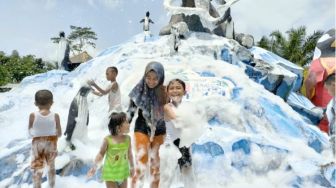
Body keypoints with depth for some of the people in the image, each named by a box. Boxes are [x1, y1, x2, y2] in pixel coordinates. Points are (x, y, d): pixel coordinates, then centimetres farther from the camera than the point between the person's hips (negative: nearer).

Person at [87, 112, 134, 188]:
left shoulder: (127, 138, -7)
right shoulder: (108, 139, -19)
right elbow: (101, 154, -7)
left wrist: (131, 166, 12)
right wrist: (95, 166, -15)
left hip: (123, 172, 4)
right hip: (111, 173, -4)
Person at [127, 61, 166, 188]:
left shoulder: (164, 92, -10)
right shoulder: (139, 90, -11)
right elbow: (130, 112, -1)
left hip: (159, 131, 1)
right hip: (142, 129, -1)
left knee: (156, 166, 13)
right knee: (141, 165, -6)